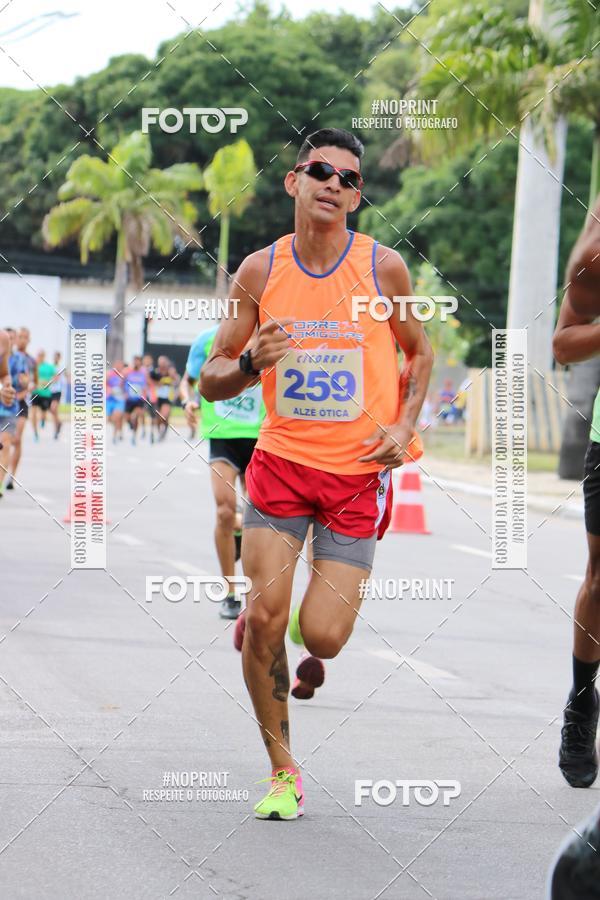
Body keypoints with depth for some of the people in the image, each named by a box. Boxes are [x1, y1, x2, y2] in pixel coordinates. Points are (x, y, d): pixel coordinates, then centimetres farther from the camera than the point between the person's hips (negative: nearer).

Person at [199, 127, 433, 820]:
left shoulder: (383, 267, -3)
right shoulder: (259, 270, -1)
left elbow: (418, 353, 13)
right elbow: (211, 381, 4)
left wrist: (404, 424, -3)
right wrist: (252, 363, -18)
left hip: (359, 470, -1)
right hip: (281, 458, 1)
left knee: (322, 639, -9)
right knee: (264, 616, -10)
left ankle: (317, 607, 32)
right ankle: (281, 771, 8)